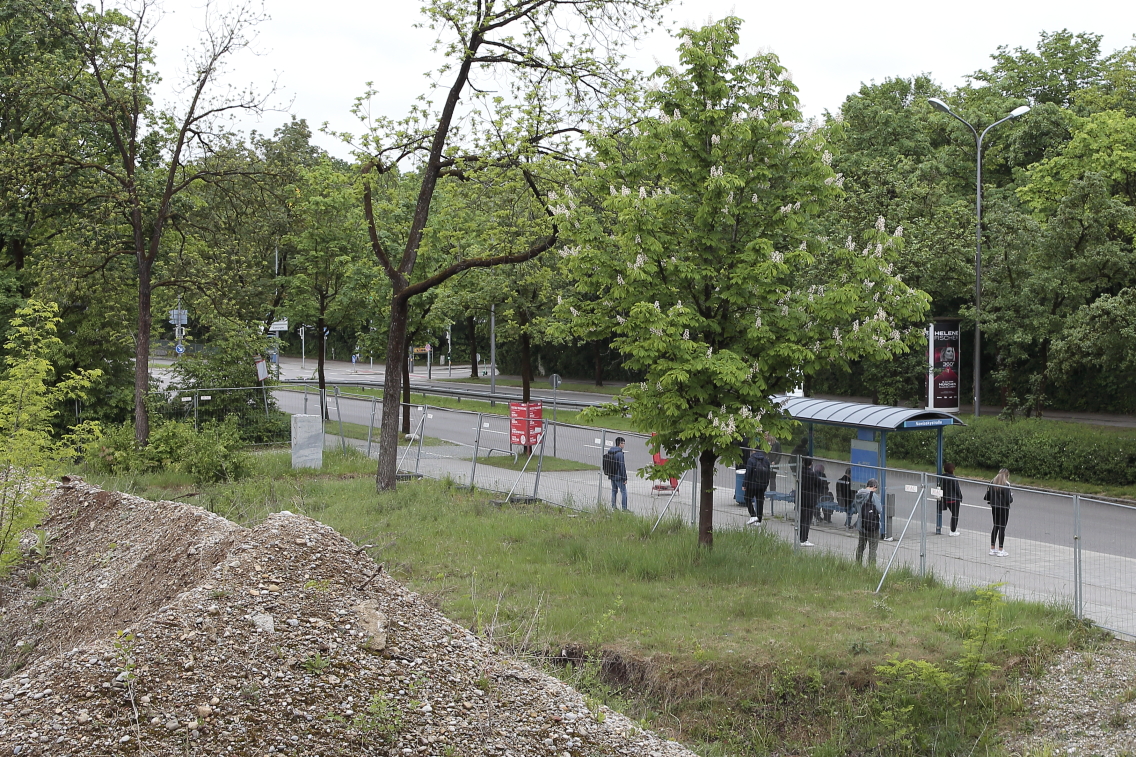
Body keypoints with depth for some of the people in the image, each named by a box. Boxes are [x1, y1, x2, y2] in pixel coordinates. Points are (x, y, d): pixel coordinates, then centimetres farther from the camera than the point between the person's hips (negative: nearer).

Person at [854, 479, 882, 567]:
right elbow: (879, 510, -17)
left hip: (861, 525, 7)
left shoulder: (859, 494, 2)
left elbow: (853, 505, 18)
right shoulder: (873, 495, -18)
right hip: (872, 525, -7)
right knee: (872, 548, 0)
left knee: (860, 546, 19)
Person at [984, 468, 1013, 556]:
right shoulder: (1006, 484, -16)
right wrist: (1012, 497, 4)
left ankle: (992, 549, 19)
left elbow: (987, 497, 3)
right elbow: (1008, 499, -17)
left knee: (996, 527, 16)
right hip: (1003, 508, -6)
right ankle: (1000, 550, 5)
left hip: (994, 507, 6)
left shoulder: (992, 482, 1)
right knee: (1002, 528, 1)